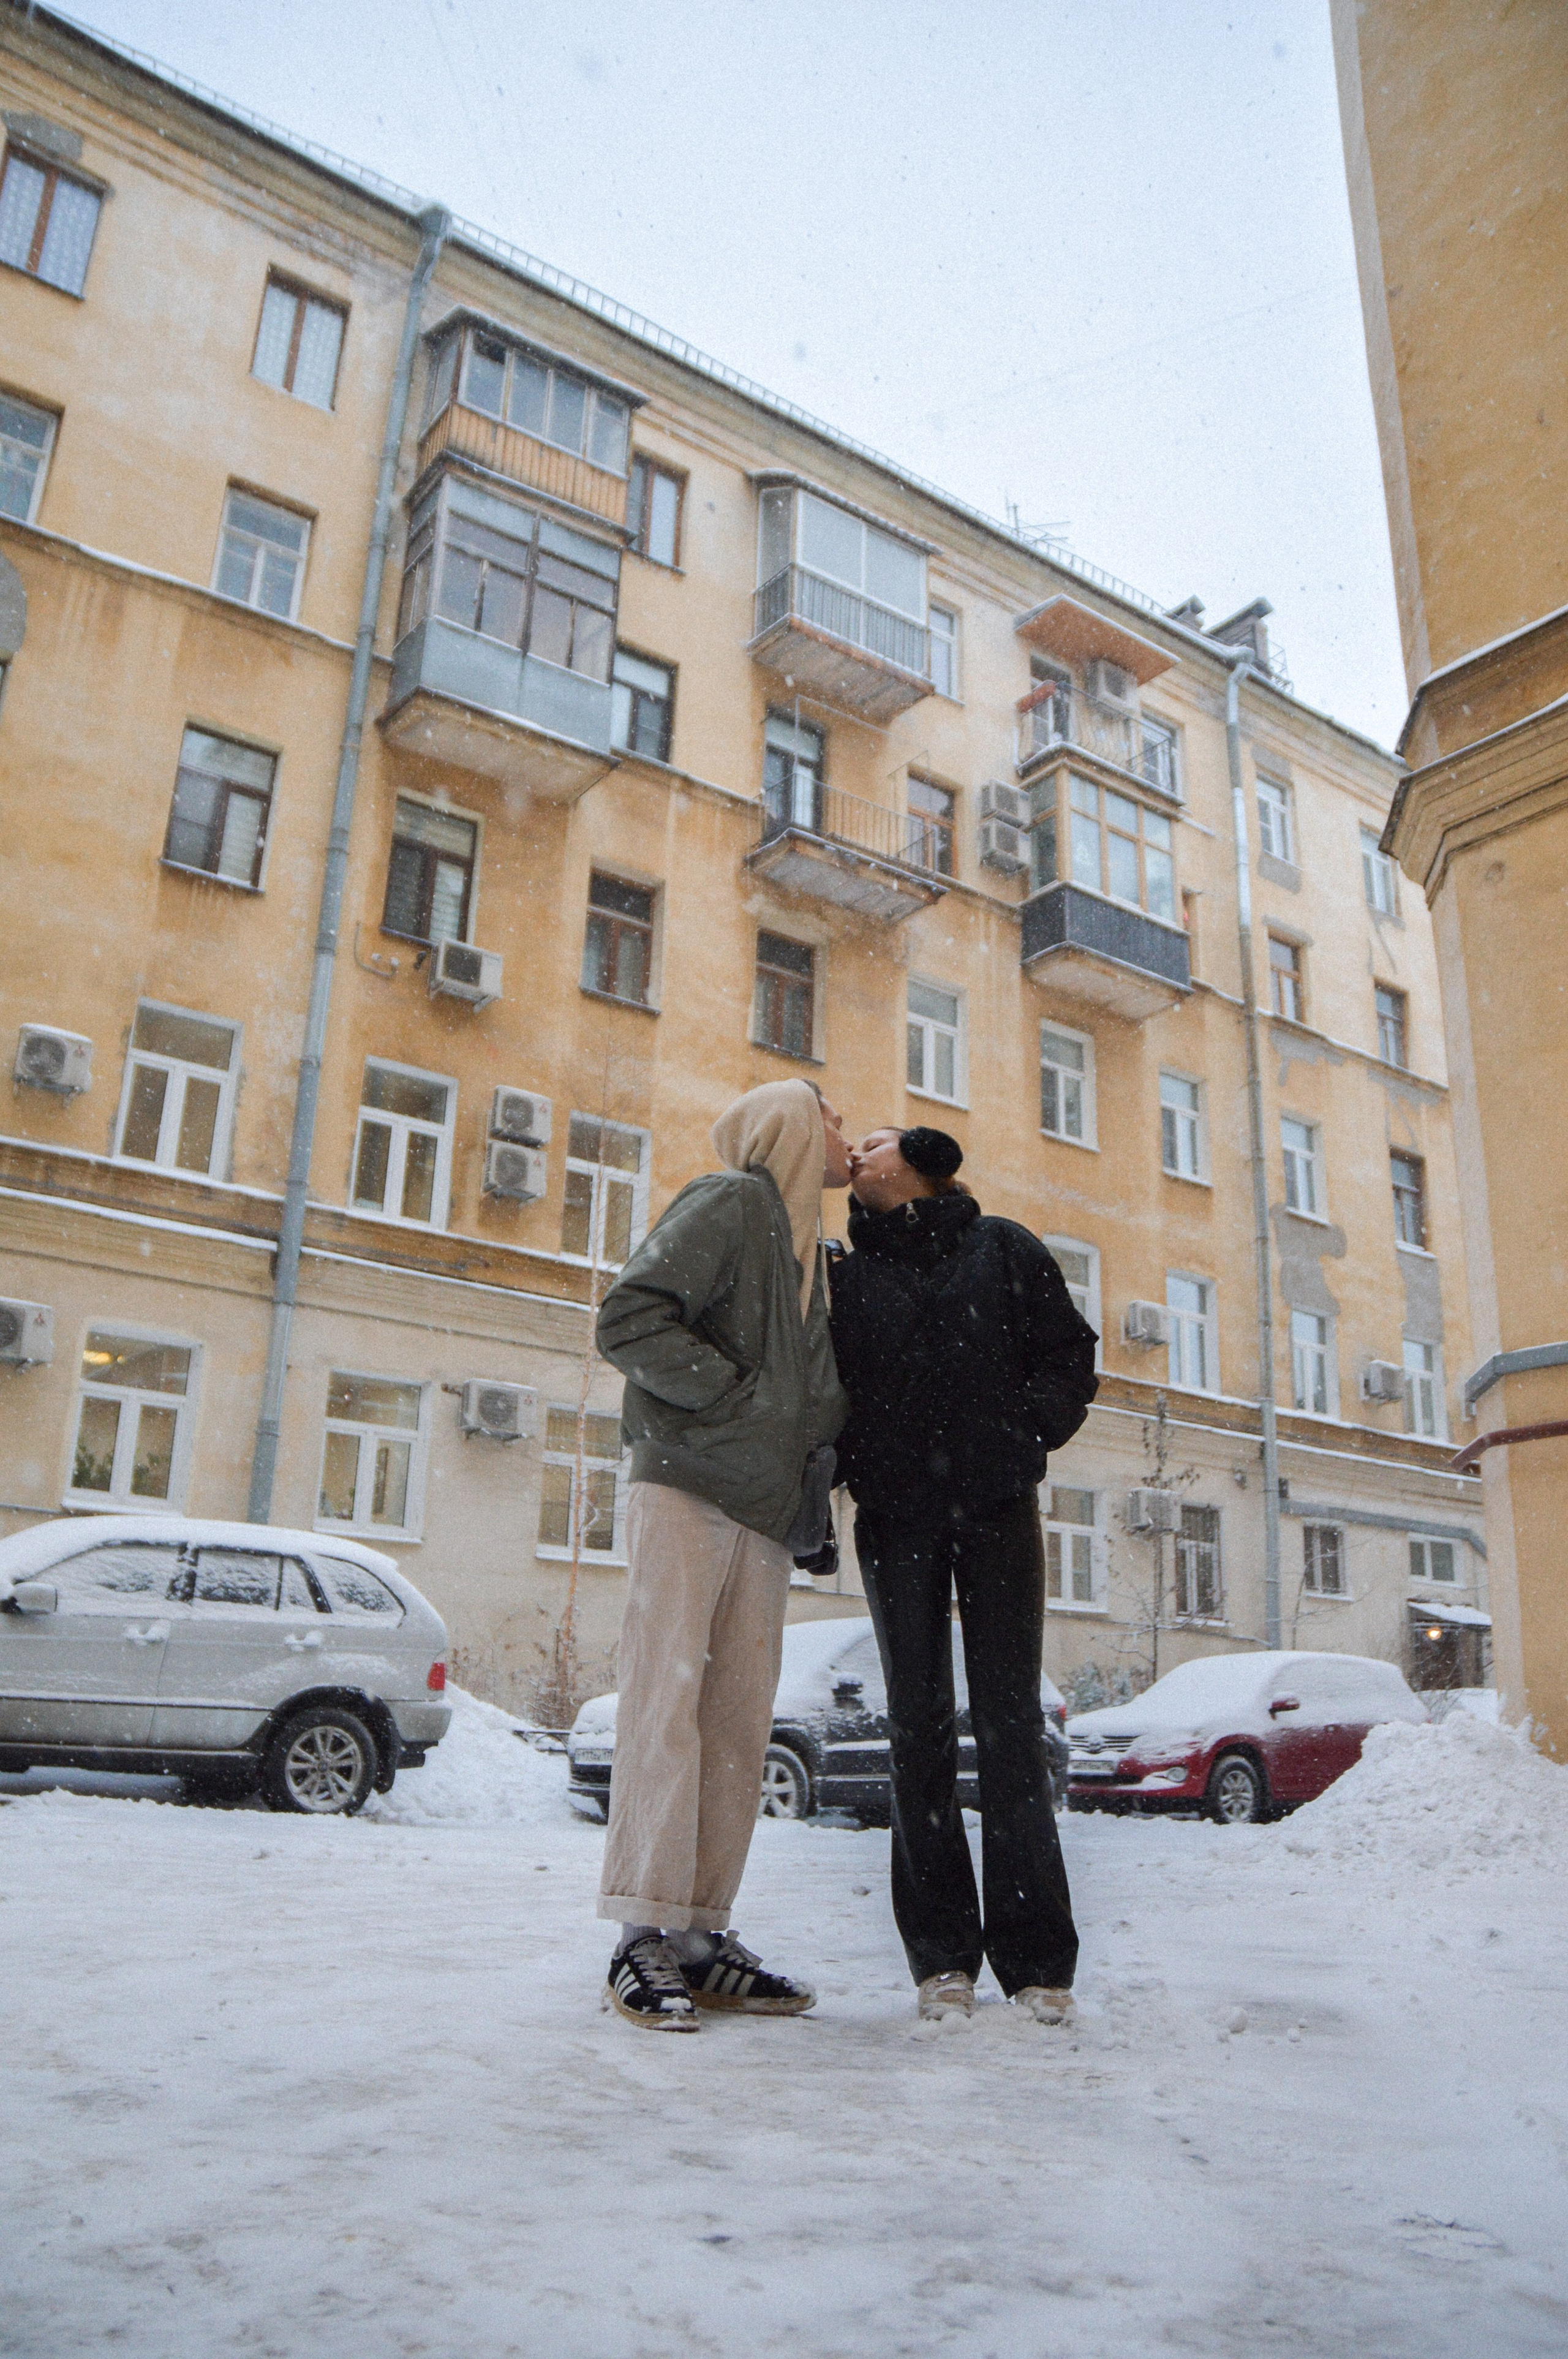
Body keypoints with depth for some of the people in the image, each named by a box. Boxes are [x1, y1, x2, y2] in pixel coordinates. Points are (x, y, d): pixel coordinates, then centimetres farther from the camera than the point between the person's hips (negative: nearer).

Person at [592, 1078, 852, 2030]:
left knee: (741, 1720, 5)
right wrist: (740, 1396, -14)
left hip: (766, 1511, 8)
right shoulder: (730, 1202, -2)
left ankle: (702, 1937, 10)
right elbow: (630, 1319, -13)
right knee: (668, 1698, -9)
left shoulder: (812, 1250, 24)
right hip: (691, 1488, -8)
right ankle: (646, 1937, -4)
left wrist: (814, 1459, 14)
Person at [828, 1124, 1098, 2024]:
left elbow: (1070, 1356, 5)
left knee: (1010, 1720, -2)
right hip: (897, 1519, 2)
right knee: (919, 1726, 2)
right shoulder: (848, 1274, 13)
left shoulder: (1004, 1249, 8)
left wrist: (1026, 1432, -9)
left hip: (998, 1510, -2)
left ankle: (1037, 1959, 5)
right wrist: (840, 1471, -6)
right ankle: (943, 1956, 9)